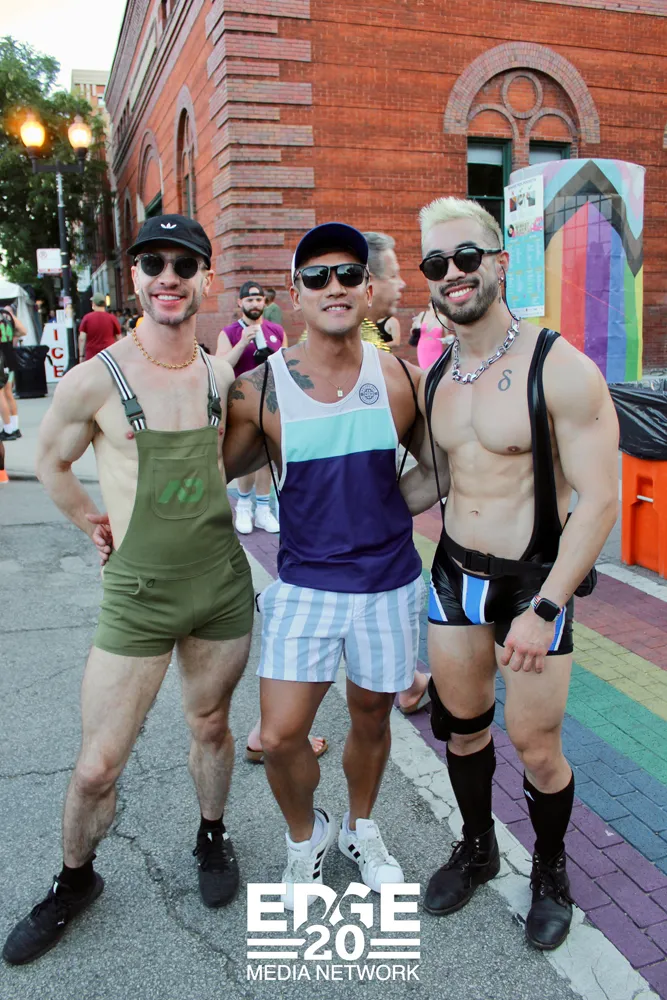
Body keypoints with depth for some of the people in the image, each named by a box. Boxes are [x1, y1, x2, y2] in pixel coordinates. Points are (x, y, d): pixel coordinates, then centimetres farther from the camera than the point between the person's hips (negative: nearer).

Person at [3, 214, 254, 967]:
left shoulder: (222, 376, -1)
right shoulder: (96, 380, -12)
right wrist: (99, 526, 4)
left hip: (224, 586, 3)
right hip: (138, 597, -3)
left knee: (211, 727, 20)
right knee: (96, 770, 5)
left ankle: (212, 836, 48)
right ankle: (75, 881, 34)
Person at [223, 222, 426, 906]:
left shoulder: (400, 378, -6)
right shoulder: (260, 389, -10)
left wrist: (390, 510, 0)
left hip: (390, 583, 2)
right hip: (303, 585, -1)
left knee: (371, 719, 18)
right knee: (280, 737, -3)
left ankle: (360, 829, 47)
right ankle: (305, 835, 31)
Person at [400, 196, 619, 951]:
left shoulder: (561, 371, -16)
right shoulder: (436, 378, 4)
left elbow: (599, 499, -18)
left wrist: (543, 610, -24)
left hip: (533, 581, -5)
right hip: (453, 576, 6)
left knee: (536, 748, 7)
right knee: (461, 726, 18)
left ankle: (550, 871, 37)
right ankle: (476, 849, 44)